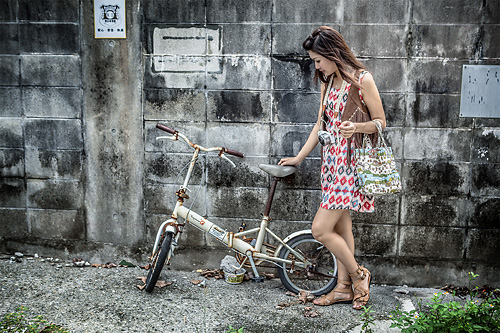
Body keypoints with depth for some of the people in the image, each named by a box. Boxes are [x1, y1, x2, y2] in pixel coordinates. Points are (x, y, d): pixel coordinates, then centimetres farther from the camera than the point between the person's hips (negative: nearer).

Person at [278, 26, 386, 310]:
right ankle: (344, 287, 24)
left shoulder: (362, 79, -10)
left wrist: (356, 127, -26)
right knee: (341, 227, 13)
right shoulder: (328, 82, 12)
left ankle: (358, 274, 13)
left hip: (351, 161, -8)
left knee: (321, 229, -8)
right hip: (332, 160, 8)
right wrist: (299, 157, 18)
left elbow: (381, 122, -6)